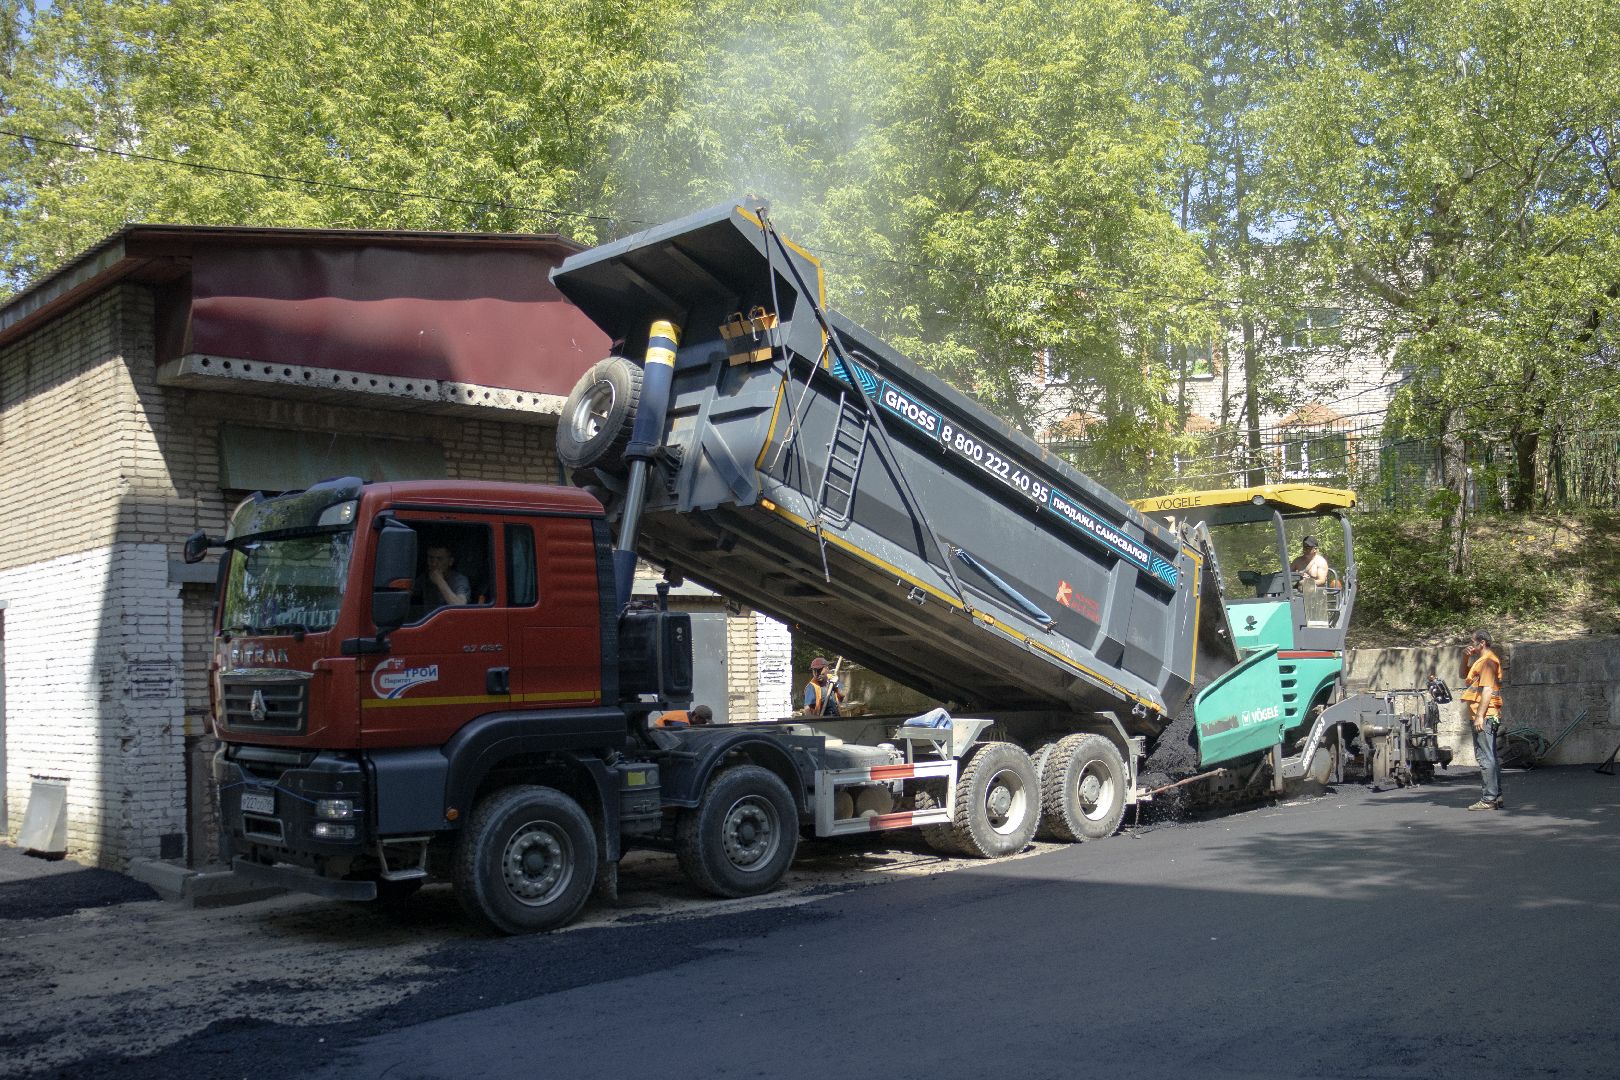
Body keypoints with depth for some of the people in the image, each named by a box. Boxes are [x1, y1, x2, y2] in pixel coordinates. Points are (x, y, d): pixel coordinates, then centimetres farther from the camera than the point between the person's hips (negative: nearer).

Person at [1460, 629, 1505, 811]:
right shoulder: (1482, 660, 19)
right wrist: (1465, 658, 13)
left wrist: (1480, 716, -23)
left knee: (1485, 757, -9)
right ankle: (1496, 796, 19)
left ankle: (1488, 799, -9)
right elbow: (1464, 675, 30)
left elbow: (1487, 690, -20)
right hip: (1487, 717, 11)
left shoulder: (1487, 661, -13)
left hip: (1484, 717, -11)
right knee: (1490, 757, 14)